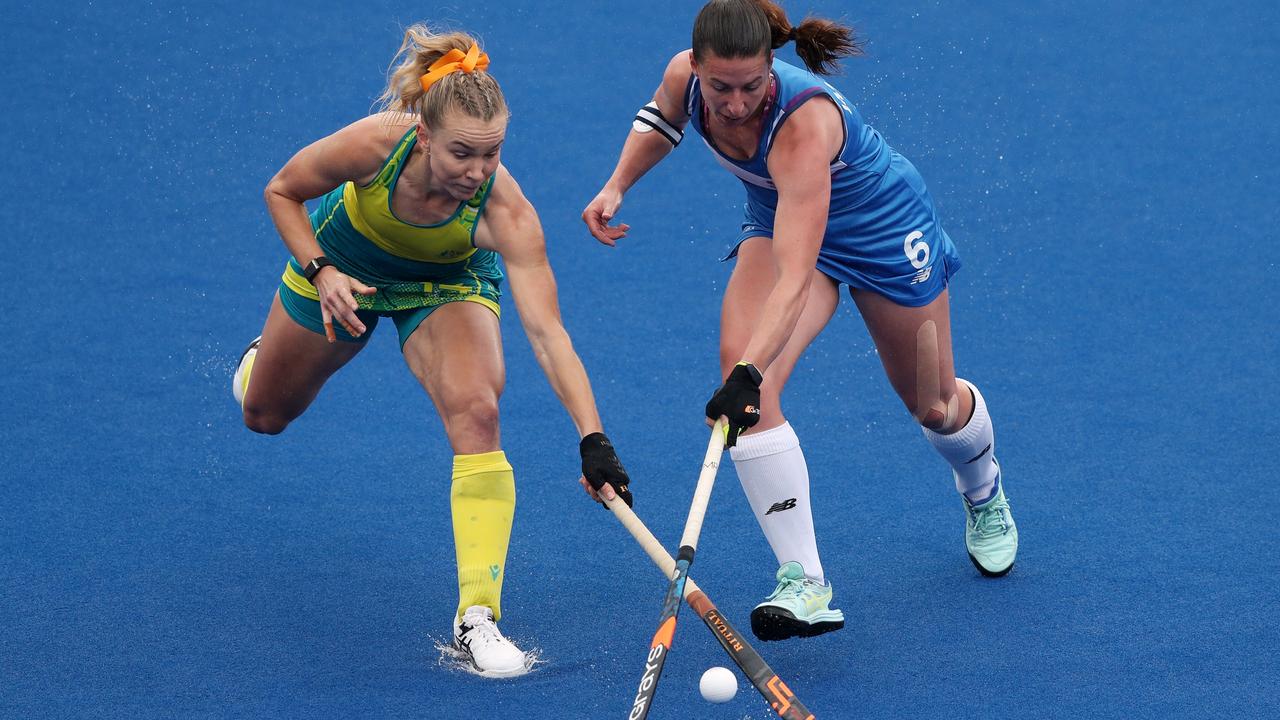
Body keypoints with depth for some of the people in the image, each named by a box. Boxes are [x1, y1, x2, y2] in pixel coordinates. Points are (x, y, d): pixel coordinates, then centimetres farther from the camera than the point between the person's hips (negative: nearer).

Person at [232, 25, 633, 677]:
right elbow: (281, 191, -18)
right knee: (265, 415, 21)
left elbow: (547, 334, -46)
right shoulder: (374, 142, -39)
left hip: (447, 287, -2)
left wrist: (593, 440, -55)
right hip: (340, 266, 2)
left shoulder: (504, 209, -40)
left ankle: (477, 617, -24)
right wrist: (320, 272, -31)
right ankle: (267, 354, 61)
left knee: (476, 411, -30)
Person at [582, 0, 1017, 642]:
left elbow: (795, 275, -50)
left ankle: (984, 494, 54)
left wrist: (750, 372, -60)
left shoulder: (803, 123, -43)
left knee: (932, 405, 14)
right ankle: (803, 581, -25)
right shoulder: (683, 77, -24)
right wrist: (616, 187, -6)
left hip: (884, 228, -4)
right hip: (775, 224, 4)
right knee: (743, 372, -25)